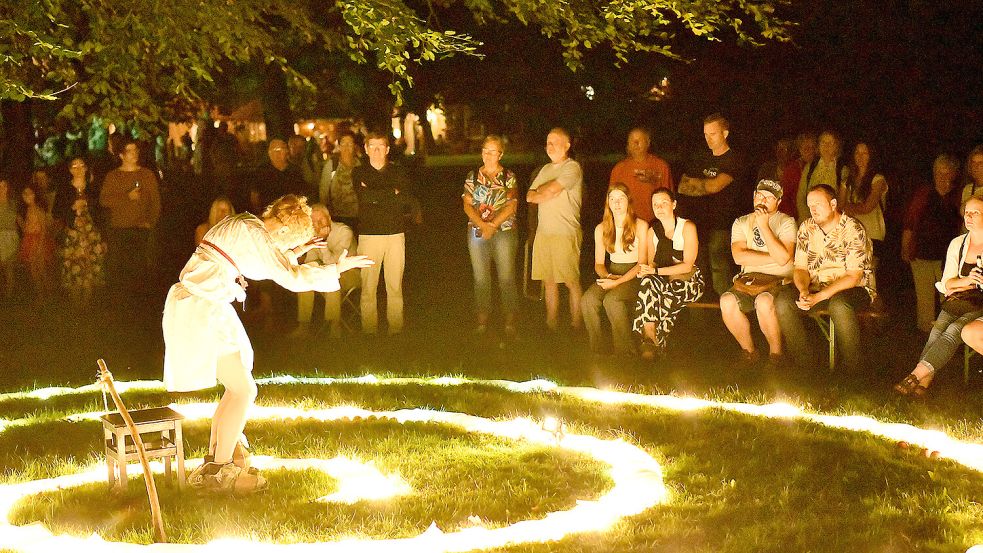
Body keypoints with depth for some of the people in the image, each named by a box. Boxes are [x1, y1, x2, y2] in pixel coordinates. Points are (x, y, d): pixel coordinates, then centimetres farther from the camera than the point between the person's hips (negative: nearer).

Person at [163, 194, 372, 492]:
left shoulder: (241, 224, 15)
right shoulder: (254, 233, -14)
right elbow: (292, 278, -16)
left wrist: (292, 253, 28)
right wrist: (337, 269, -7)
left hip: (193, 307, 10)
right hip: (201, 311, -10)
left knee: (238, 387, 15)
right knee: (244, 391, -6)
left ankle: (212, 464, 20)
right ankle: (221, 471, 0)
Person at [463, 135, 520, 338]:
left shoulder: (509, 177, 4)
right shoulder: (473, 176, 10)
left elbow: (511, 206, -5)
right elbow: (467, 205, 3)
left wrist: (492, 225, -14)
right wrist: (482, 224, -13)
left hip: (504, 232, -2)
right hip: (477, 232, 2)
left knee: (507, 278, -4)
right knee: (481, 279, 5)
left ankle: (509, 323, 0)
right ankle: (482, 322, 12)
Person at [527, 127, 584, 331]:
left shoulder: (572, 167, -6)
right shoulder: (545, 169, 18)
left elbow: (551, 189, -17)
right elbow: (530, 197, 12)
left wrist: (539, 191, 2)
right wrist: (547, 193, -4)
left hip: (565, 233, -7)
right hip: (543, 233, 7)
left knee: (571, 282, -2)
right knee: (549, 281, 9)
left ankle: (576, 326, 4)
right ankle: (551, 324, 17)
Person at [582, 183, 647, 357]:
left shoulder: (640, 226, -3)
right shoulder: (601, 229, 10)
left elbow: (642, 263, -7)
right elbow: (599, 263, 12)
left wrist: (618, 281, -19)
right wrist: (608, 276, -11)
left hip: (634, 277, -4)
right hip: (611, 274, 4)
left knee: (611, 300, -35)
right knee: (588, 300, -28)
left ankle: (625, 353, -22)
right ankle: (597, 353, -18)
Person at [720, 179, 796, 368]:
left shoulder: (786, 223, 4)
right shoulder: (741, 223, 14)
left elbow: (783, 258, -13)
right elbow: (739, 257, -3)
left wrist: (764, 226, -12)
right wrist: (773, 258, -8)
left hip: (778, 281, -3)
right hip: (748, 280, 3)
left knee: (764, 302, -36)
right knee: (727, 301, -28)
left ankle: (776, 353, -13)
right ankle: (748, 351, -7)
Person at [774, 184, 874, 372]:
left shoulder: (853, 229, -14)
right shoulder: (806, 228, 4)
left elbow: (853, 277, -18)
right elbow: (800, 268, 5)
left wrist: (818, 297, -27)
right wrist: (804, 291, -19)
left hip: (852, 288, -5)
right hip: (815, 287, 5)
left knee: (839, 305, -39)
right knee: (783, 300, -22)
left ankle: (853, 368, -22)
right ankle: (803, 363, -12)